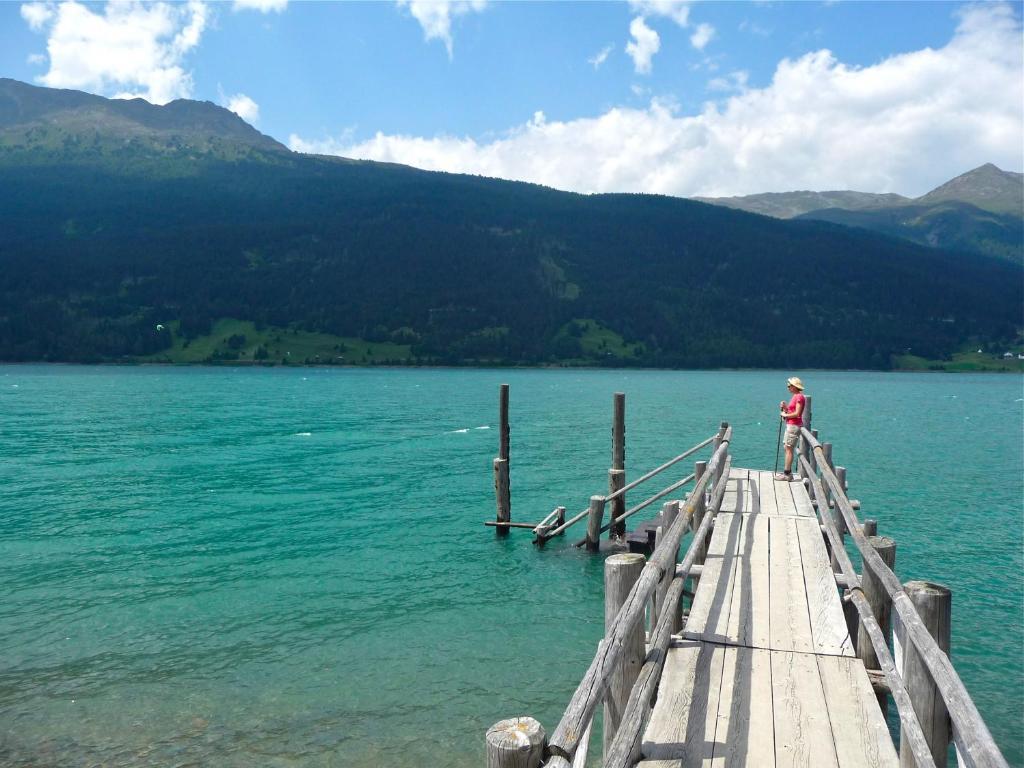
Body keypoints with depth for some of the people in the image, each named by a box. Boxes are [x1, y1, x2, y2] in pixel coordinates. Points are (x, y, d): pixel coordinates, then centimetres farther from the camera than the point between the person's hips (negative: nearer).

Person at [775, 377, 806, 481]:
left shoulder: (799, 397, -14)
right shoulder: (795, 396, 16)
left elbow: (797, 414, -20)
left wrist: (785, 415, -9)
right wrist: (785, 407, 1)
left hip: (794, 425, -10)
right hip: (790, 425, 10)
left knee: (789, 449, -8)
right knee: (787, 448, 14)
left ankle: (787, 474, -5)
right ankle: (787, 471, 20)